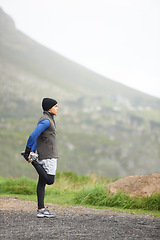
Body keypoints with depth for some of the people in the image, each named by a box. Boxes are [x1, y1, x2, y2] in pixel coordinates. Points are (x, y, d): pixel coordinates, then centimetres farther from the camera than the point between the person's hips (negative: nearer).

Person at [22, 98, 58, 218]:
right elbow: (33, 136, -20)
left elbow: (37, 137, 18)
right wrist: (27, 151, -11)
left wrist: (32, 152, 8)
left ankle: (41, 210, 6)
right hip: (48, 156, -10)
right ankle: (33, 162, -1)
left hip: (44, 156, 10)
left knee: (42, 183, 6)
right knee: (50, 180, -10)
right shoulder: (46, 121, -13)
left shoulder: (48, 120, 18)